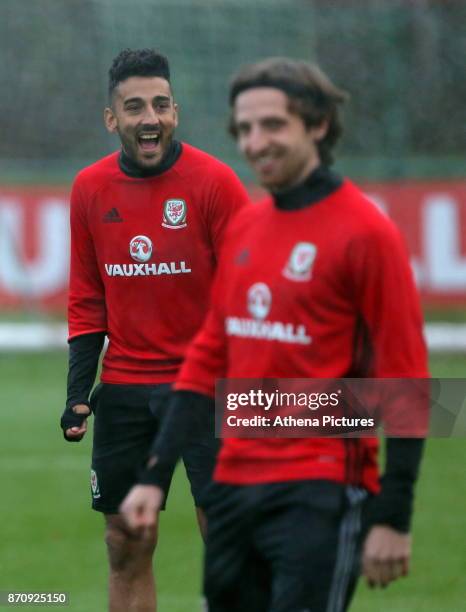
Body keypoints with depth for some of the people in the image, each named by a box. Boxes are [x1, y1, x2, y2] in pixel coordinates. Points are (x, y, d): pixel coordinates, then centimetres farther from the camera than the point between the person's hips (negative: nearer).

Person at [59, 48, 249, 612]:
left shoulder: (214, 182, -8)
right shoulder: (90, 189, 5)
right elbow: (87, 299, 12)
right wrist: (78, 390, 4)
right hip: (122, 390, 4)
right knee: (126, 547, 7)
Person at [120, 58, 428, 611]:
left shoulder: (364, 232, -8)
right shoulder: (243, 228, 13)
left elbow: (405, 383, -9)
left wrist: (393, 518, -13)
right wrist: (154, 476, 11)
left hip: (318, 496, -7)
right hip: (235, 483, 7)